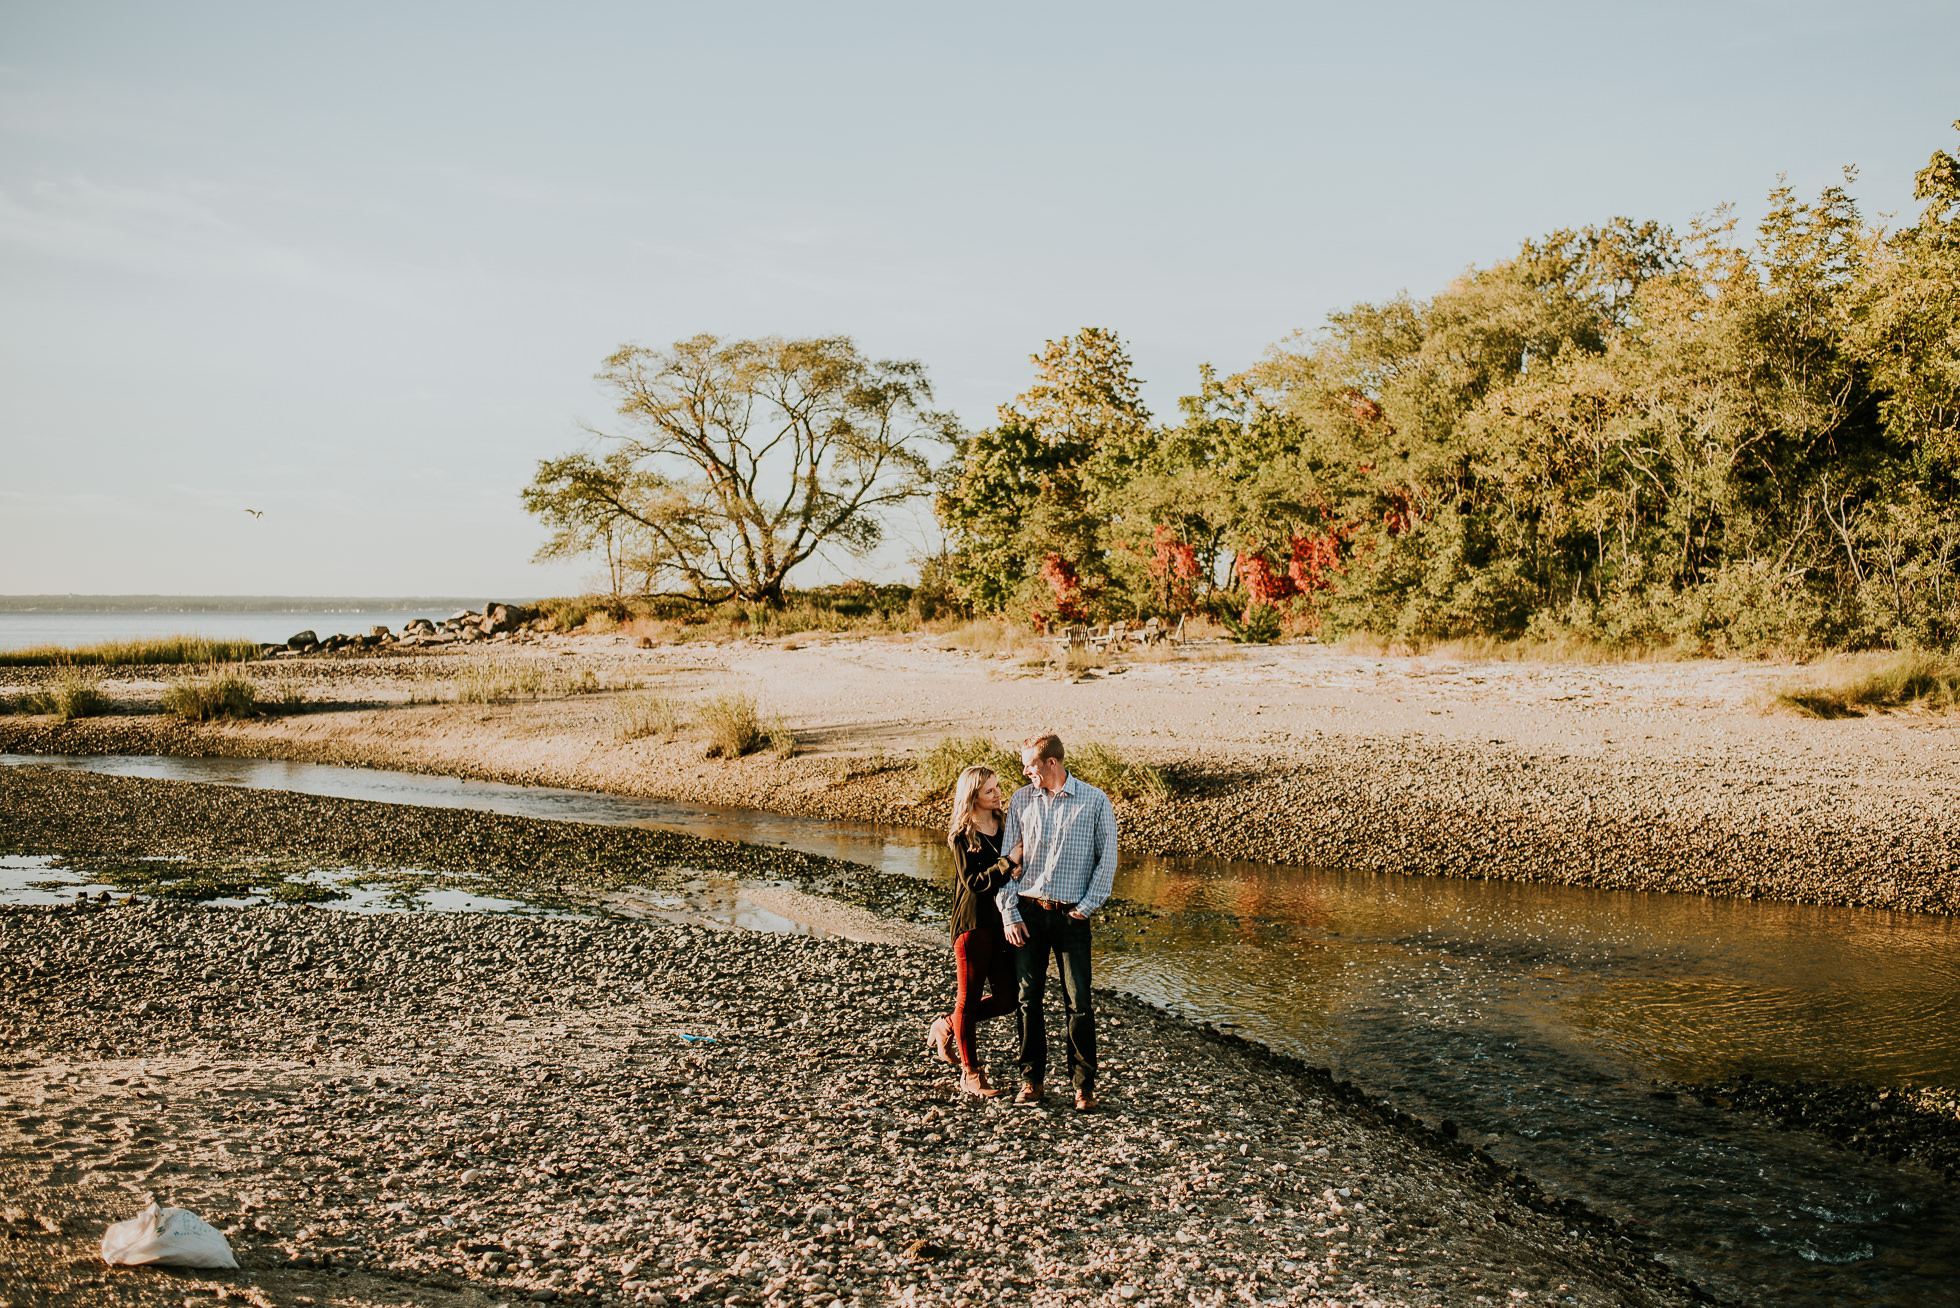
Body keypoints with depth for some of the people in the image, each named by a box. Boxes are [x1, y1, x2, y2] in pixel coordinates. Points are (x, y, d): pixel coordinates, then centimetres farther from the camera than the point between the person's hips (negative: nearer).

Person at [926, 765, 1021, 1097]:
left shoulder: (1004, 827, 10)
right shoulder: (961, 835, -7)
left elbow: (1015, 871, 19)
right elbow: (974, 882, -16)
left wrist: (1018, 870, -2)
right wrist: (1008, 862, -24)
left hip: (1000, 922, 6)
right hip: (973, 924, -6)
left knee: (1007, 998, 6)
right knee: (970, 998, 3)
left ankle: (948, 1025, 29)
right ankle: (971, 1074, 16)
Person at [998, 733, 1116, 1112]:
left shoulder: (1095, 801, 0)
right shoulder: (1021, 800, 7)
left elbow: (1107, 857, 3)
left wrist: (1088, 905, -5)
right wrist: (1008, 913, 0)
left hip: (1071, 914, -2)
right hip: (1027, 911, 2)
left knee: (1078, 1003, -3)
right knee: (1027, 998, 4)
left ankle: (1084, 1085, 7)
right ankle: (1032, 1079, 17)